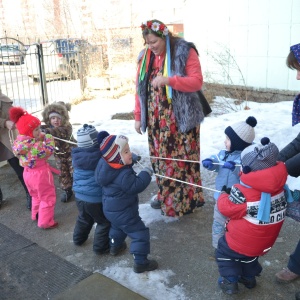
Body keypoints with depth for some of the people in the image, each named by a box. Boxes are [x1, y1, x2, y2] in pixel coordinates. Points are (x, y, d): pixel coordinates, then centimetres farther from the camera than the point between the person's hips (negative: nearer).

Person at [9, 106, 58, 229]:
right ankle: (45, 222, 20)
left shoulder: (19, 141, -8)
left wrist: (41, 138, -5)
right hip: (40, 173, -8)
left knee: (36, 196, 30)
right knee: (48, 198, 11)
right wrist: (49, 138, -7)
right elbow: (49, 151, -18)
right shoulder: (37, 146, -32)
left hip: (28, 173, 8)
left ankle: (36, 215, 47)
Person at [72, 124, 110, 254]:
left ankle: (78, 238, 49)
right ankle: (101, 247, 24)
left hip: (79, 196, 7)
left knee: (84, 218, 31)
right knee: (104, 222, 15)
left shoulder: (76, 156, -6)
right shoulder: (102, 155, -24)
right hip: (96, 198, -6)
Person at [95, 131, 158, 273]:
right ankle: (140, 262, 9)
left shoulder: (106, 166, -7)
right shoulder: (123, 175, -34)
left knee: (117, 226, 37)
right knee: (140, 234, 2)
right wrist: (146, 174, -19)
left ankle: (115, 246, 59)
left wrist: (131, 159, -1)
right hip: (123, 212, -9)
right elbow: (136, 186, -29)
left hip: (111, 209, 9)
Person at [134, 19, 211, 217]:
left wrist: (169, 80, -27)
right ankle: (166, 195, 28)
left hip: (181, 117, -5)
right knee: (160, 157, 12)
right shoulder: (146, 57, 8)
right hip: (156, 119, 5)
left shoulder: (185, 52, -8)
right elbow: (140, 88, 10)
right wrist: (138, 116, 9)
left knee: (182, 158, 0)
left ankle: (186, 199, 15)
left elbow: (197, 82, -15)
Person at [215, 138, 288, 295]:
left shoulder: (242, 191, -32)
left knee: (223, 252, 22)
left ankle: (230, 281, 24)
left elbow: (227, 209, -19)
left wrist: (223, 195, 0)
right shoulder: (278, 185, -11)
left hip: (241, 241, -6)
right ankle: (249, 277, 50)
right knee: (249, 255, 36)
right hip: (264, 241, 7)